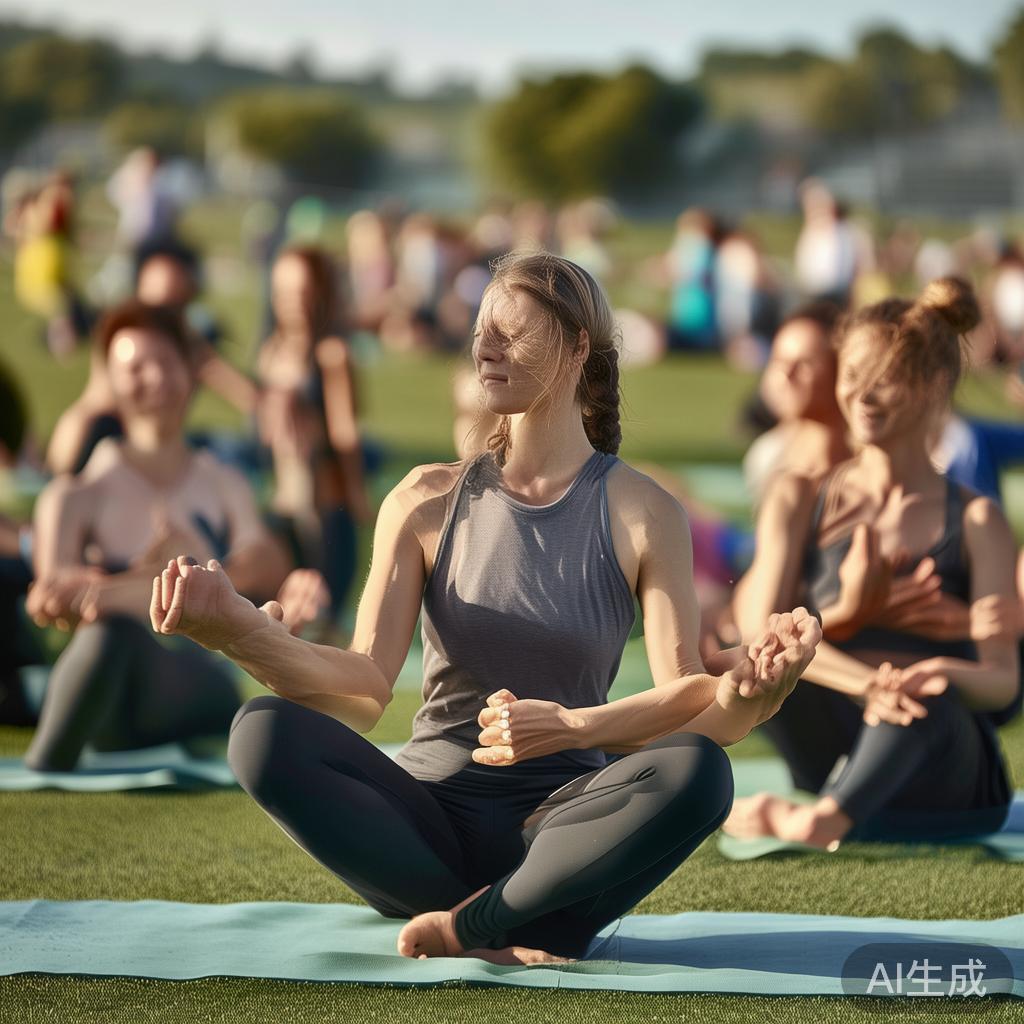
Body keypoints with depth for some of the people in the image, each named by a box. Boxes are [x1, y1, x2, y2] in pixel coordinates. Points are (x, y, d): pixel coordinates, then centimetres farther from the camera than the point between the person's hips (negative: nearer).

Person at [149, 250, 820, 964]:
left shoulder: (642, 513, 2)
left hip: (558, 823, -1)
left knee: (696, 771, -33)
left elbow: (687, 701, -8)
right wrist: (235, 627, -24)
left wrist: (573, 727, -30)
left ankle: (465, 926, -22)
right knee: (264, 732, -27)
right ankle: (526, 936, -28)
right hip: (428, 815, 2)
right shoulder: (429, 502, 6)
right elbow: (366, 688, -6)